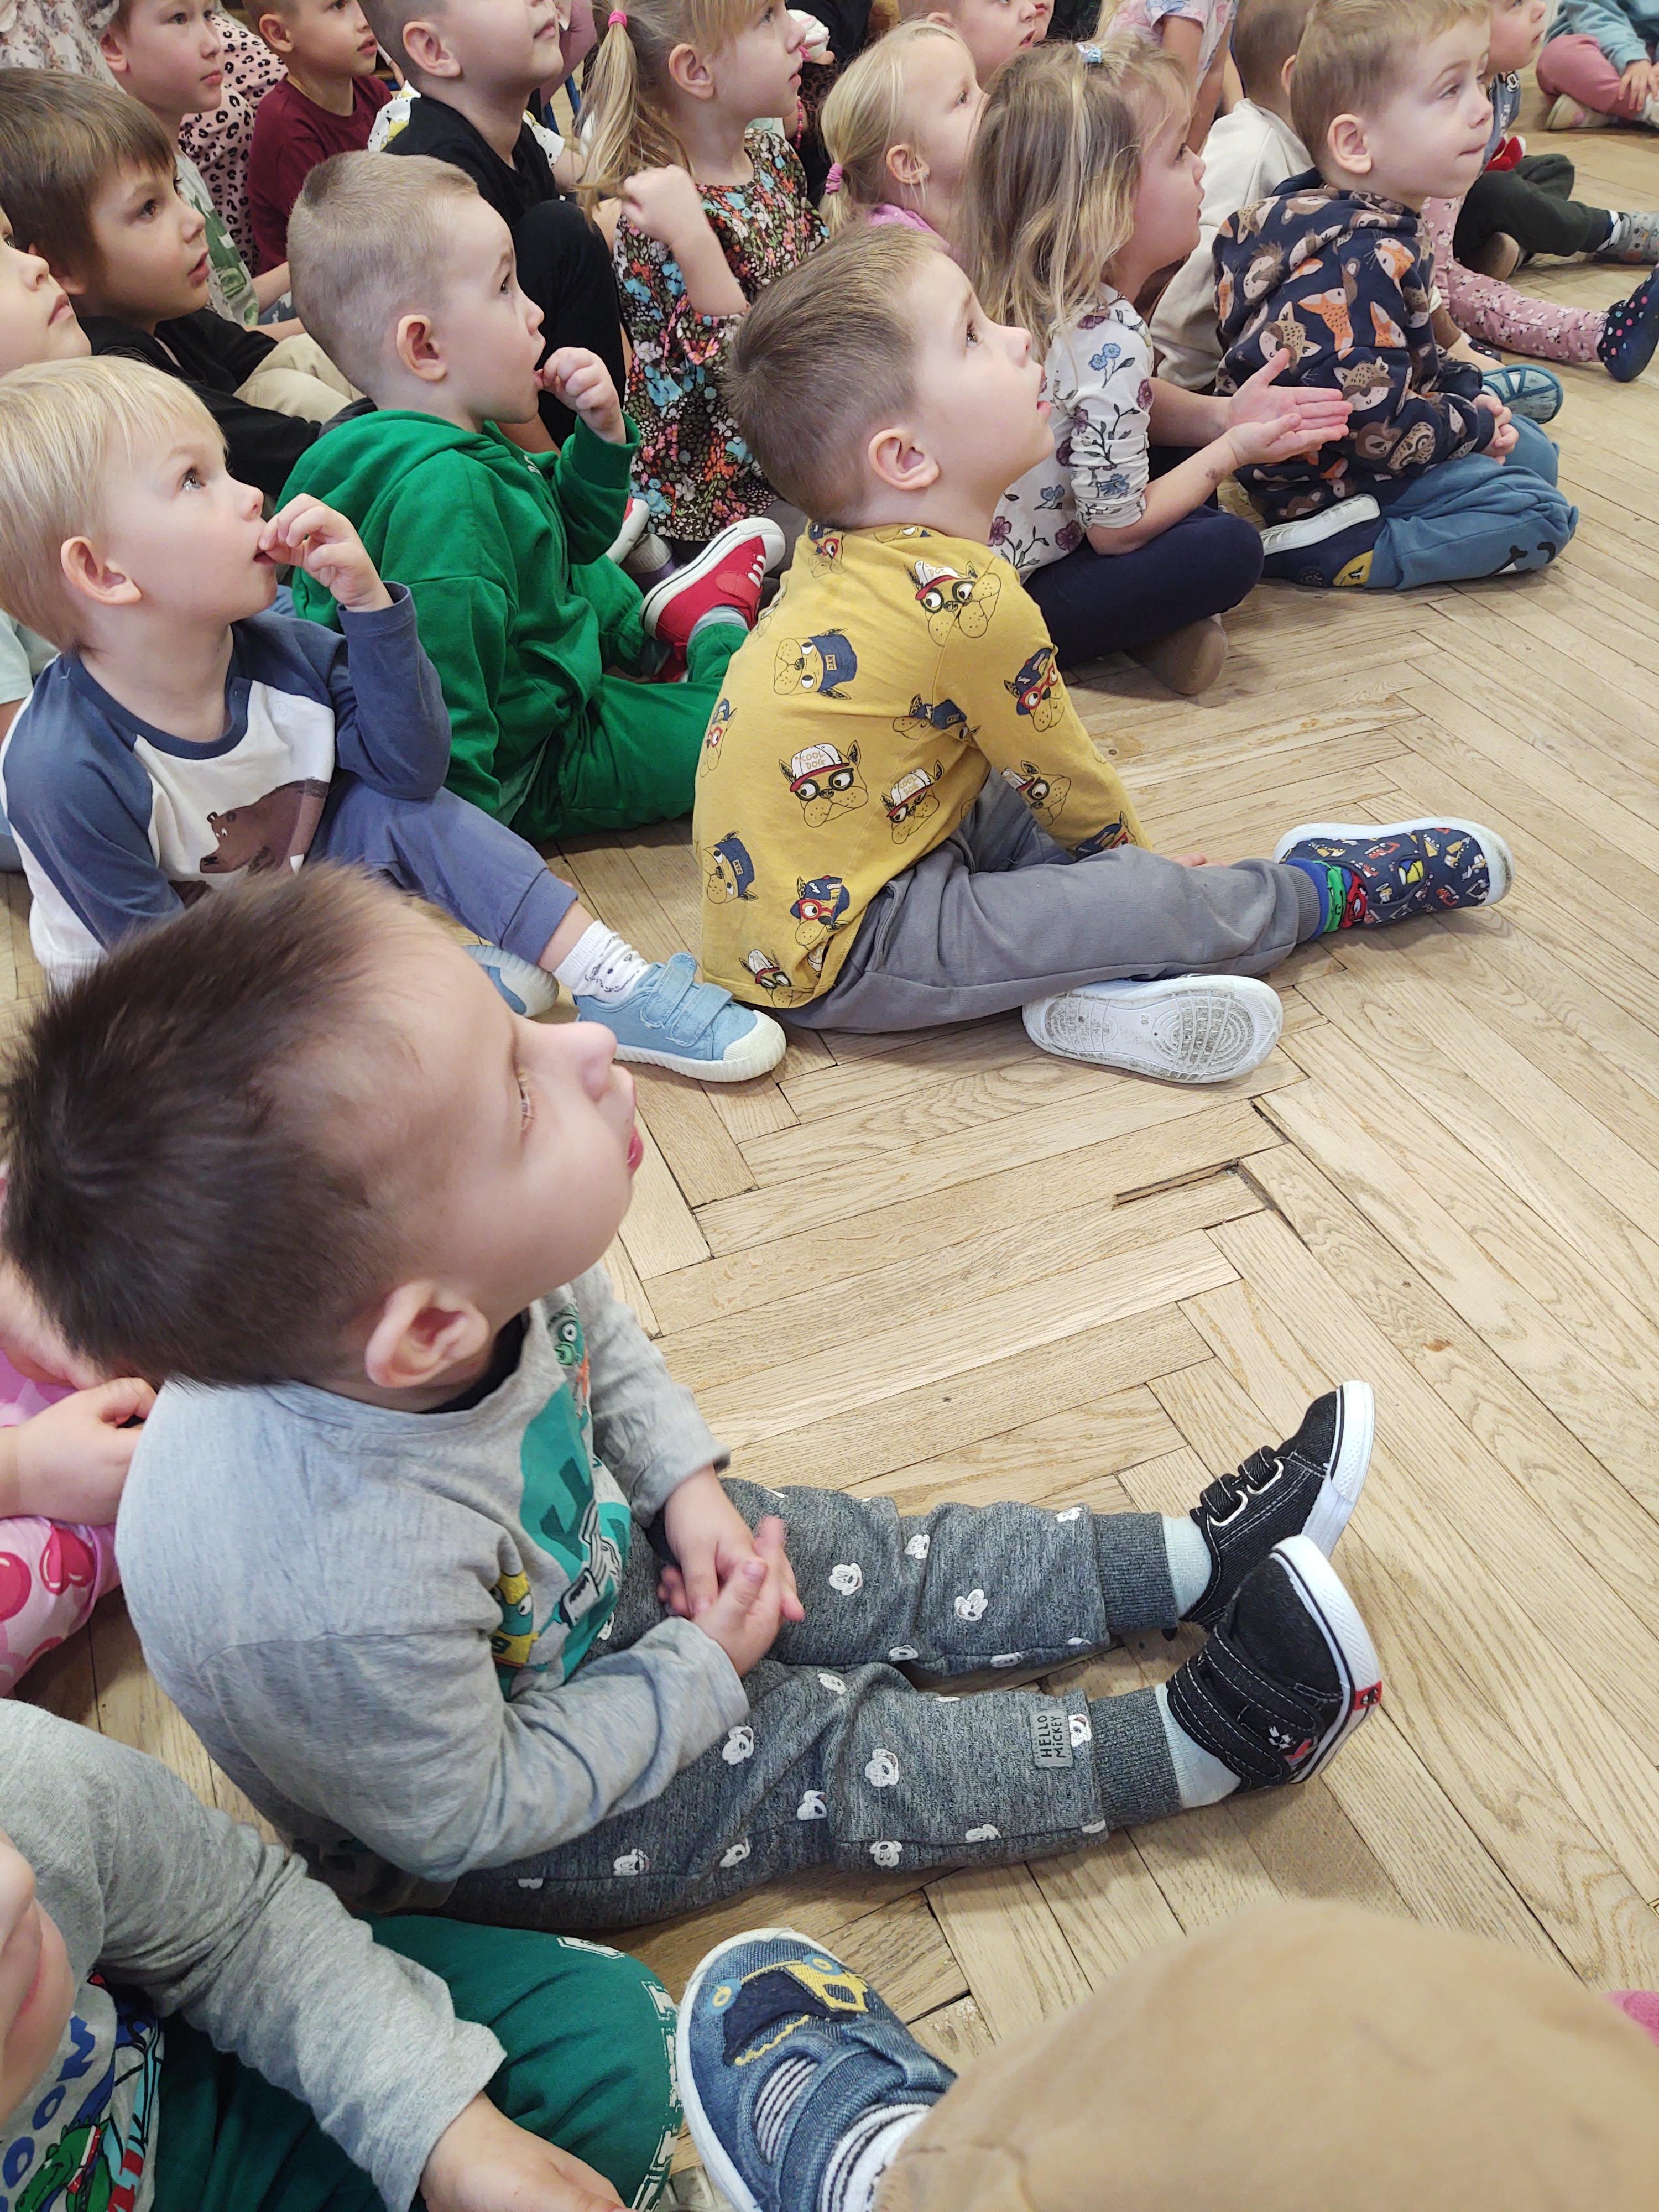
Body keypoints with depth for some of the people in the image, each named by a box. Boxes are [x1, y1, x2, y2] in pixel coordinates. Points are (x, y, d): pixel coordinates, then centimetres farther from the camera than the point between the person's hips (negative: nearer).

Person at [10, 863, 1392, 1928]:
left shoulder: (476, 1273, -28)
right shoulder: (342, 1603, -46)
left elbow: (597, 1334, -1)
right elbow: (469, 1819, -25)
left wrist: (688, 1482, -9)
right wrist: (697, 1673, -16)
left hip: (587, 1560, 6)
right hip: (485, 1828, -5)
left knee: (871, 1563, 5)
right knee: (828, 1758, -6)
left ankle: (1202, 1558, 16)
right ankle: (1202, 1738, 6)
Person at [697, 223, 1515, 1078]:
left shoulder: (842, 548, 3)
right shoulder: (971, 605, -25)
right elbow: (1067, 785, -8)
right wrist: (1130, 857, 12)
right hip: (835, 952, -10)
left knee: (1018, 801, 21)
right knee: (1147, 901, -13)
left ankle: (1082, 967, 1)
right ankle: (1321, 890, 12)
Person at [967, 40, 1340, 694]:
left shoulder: (1029, 294, 1)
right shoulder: (1109, 338, -26)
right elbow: (1117, 529, -19)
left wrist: (1223, 415, 2)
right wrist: (1233, 450, -7)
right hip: (1005, 605, -9)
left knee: (1179, 448, 16)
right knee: (1231, 547, -20)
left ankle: (1156, 625, 1)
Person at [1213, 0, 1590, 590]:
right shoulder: (1358, 263, -28)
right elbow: (1372, 422, -30)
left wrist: (1464, 386, 5)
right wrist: (1475, 423, -13)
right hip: (1327, 486, -11)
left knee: (1535, 450, 20)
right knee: (1539, 515, -12)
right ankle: (1334, 554, -17)